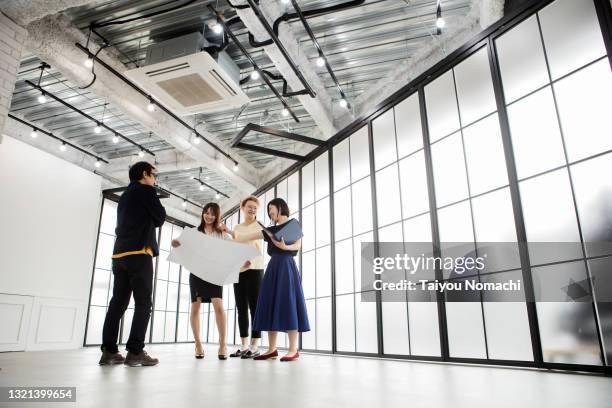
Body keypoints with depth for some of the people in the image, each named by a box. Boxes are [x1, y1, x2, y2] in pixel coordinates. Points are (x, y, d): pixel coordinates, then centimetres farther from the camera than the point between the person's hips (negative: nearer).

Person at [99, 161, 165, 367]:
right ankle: (135, 352, -10)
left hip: (119, 254, 8)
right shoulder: (146, 190, 0)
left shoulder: (125, 195, 24)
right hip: (139, 253, -8)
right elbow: (160, 218, -1)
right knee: (143, 303, -7)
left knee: (118, 302, 5)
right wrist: (151, 218, 17)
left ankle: (109, 351, 4)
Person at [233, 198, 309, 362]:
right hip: (272, 267, 7)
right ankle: (272, 349, 3)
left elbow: (298, 245, -8)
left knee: (287, 305, -11)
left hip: (286, 266, -6)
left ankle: (293, 350, -9)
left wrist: (285, 247, -26)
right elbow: (246, 237, 18)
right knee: (271, 306, 1)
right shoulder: (271, 230, 20)